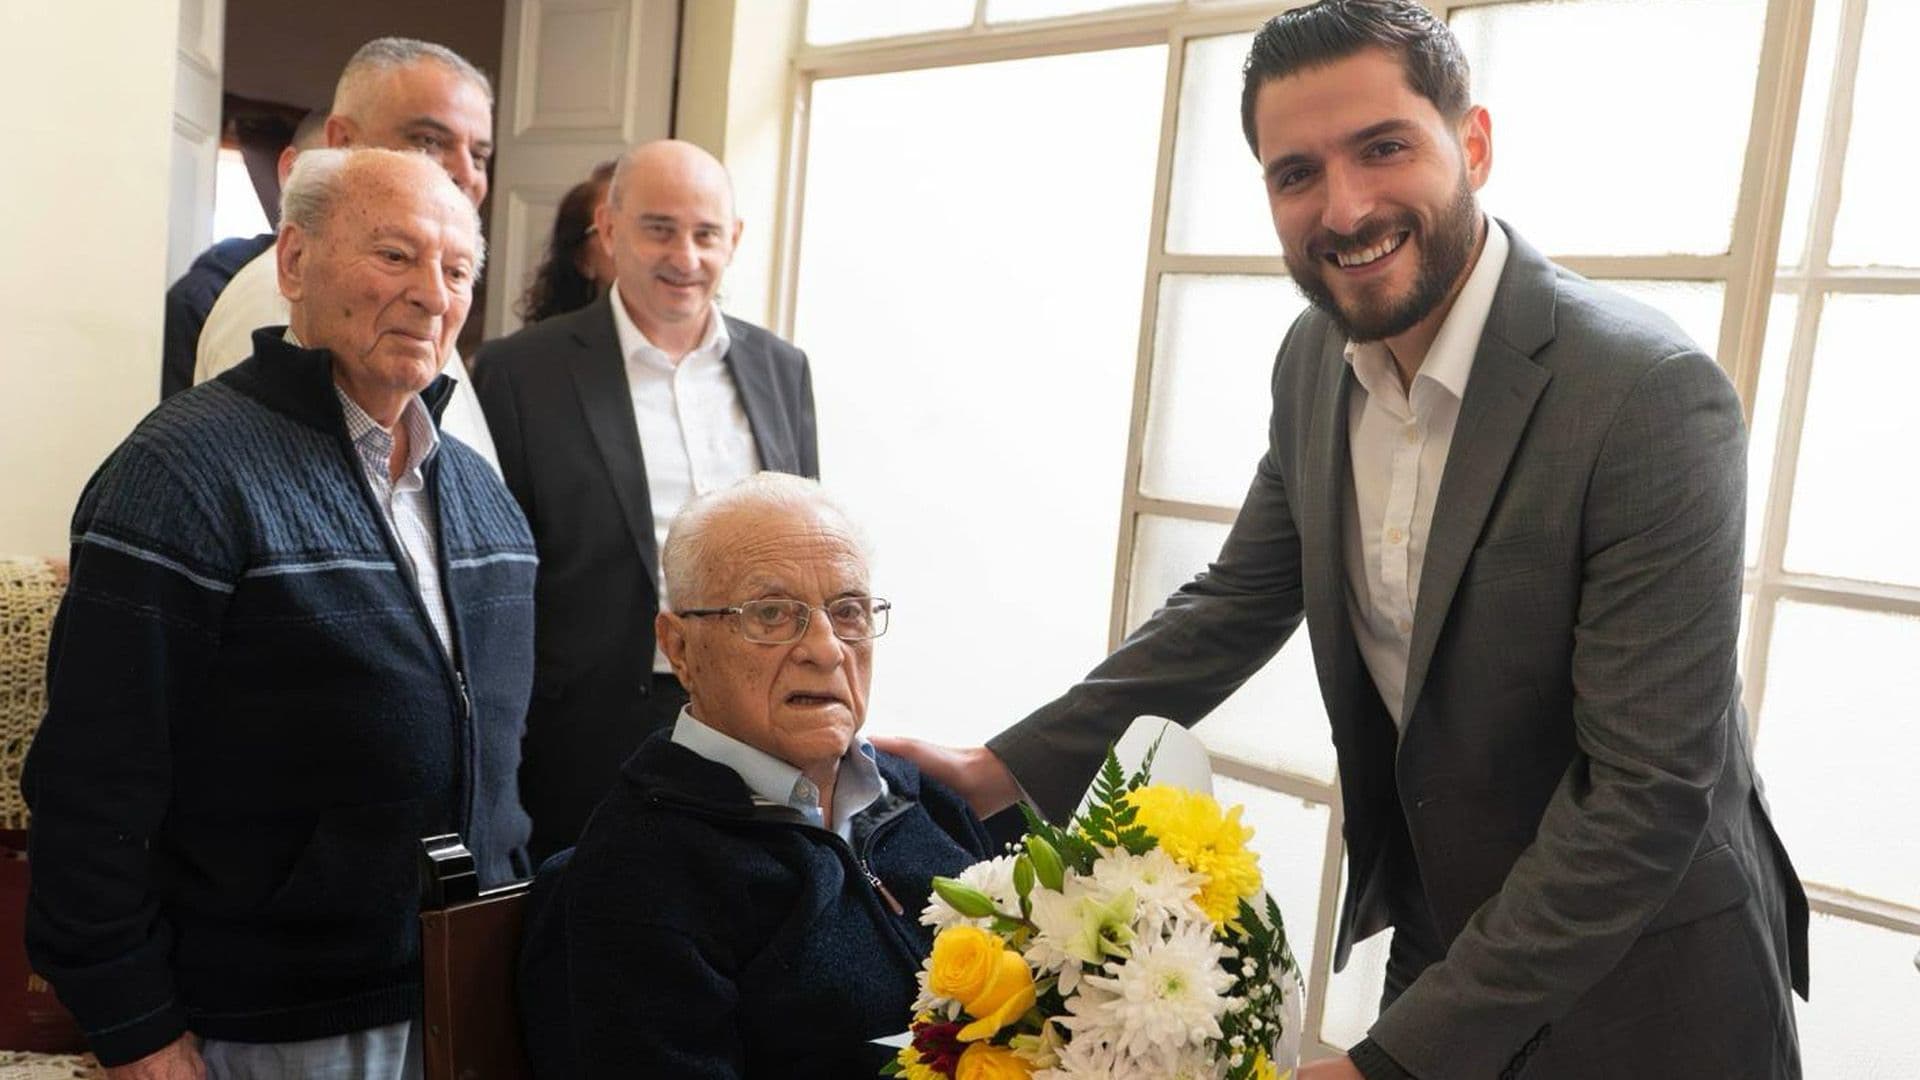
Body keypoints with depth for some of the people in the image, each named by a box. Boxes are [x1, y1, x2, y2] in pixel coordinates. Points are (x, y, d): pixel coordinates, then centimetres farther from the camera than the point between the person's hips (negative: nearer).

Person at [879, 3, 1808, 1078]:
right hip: (1433, 941, 5)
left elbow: (1649, 789, -25)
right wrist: (1009, 768, -3)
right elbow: (1239, 602, 5)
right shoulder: (1317, 359, -6)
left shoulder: (1654, 396, -25)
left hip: (1638, 988, -5)